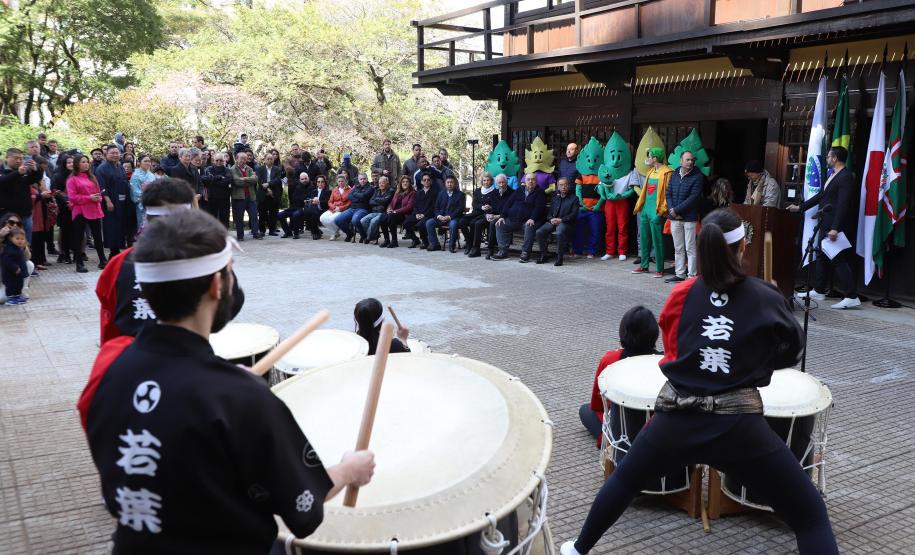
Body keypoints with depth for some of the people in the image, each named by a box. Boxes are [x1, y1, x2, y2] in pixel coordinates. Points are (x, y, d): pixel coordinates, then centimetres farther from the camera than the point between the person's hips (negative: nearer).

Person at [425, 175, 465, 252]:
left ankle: (451, 246, -21)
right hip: (441, 217, 4)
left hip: (453, 218, -4)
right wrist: (439, 216, -8)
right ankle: (435, 244, -10)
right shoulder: (441, 194, 17)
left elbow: (460, 209, -6)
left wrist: (449, 217, -17)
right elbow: (436, 207, 14)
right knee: (429, 222, -20)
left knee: (453, 224, -38)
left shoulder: (460, 194, 4)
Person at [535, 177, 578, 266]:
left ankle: (559, 257, -26)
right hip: (552, 221, 5)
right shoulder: (555, 198, 24)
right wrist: (551, 219, -4)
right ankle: (544, 254, -6)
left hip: (565, 222, -5)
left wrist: (561, 220, -15)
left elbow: (574, 214, -3)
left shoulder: (574, 198, 8)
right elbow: (549, 212, 20)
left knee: (559, 233, -38)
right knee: (539, 232, -20)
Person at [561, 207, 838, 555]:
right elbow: (792, 352, 15)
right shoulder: (766, 298, -1)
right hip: (738, 425, -3)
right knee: (810, 516, 9)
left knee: (625, 478, 29)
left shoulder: (682, 294, 4)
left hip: (676, 419, 3)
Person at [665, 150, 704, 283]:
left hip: (689, 217, -5)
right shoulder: (674, 175, 11)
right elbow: (668, 194, 9)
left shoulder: (697, 177, -6)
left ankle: (691, 275, 2)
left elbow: (693, 198, -14)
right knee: (678, 248, 11)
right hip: (675, 217, 5)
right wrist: (671, 210, -6)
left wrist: (677, 210, -14)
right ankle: (680, 274, 19)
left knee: (690, 248, -2)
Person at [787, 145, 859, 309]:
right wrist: (800, 207, 24)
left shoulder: (846, 177, -15)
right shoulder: (832, 175, 15)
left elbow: (843, 205, -22)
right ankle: (819, 291, 26)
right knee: (822, 257, 16)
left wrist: (835, 228, -26)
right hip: (826, 225, 10)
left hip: (836, 226, -10)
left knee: (839, 259, -9)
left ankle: (852, 297, -6)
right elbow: (820, 196, 22)